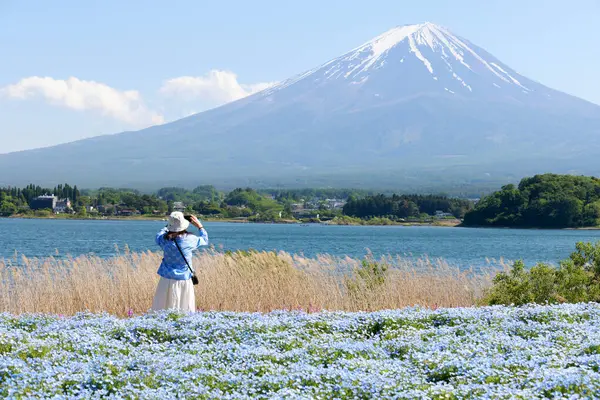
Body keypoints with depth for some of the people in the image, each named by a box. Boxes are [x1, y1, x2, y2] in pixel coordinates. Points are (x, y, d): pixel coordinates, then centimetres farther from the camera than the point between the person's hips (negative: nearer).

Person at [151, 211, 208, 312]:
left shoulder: (164, 239, -5)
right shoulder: (190, 239, -10)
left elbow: (159, 235, 21)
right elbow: (205, 240, 9)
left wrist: (168, 226, 28)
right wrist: (199, 226, 17)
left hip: (167, 280, 2)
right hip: (184, 280, -2)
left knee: (161, 310, 5)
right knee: (185, 313, 3)